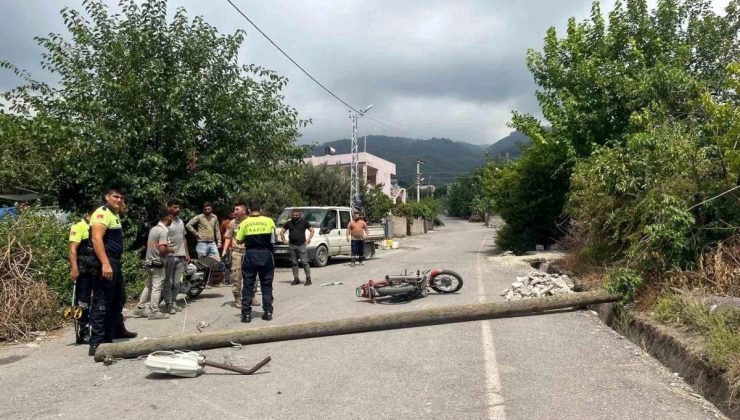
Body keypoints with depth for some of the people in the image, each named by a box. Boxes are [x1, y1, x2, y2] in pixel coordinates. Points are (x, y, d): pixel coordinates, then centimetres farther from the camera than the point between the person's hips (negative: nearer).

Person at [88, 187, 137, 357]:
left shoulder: (115, 215, 19)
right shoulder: (102, 213, -12)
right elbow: (96, 239, -24)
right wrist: (105, 263, -31)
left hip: (114, 263, 11)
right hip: (105, 263, -11)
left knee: (118, 298, 22)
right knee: (102, 302, -10)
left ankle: (117, 330, 40)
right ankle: (97, 343, -8)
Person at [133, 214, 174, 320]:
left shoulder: (153, 229, 10)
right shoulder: (163, 231, -18)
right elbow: (162, 249, -25)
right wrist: (171, 250, -6)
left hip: (149, 262, 9)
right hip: (157, 263, -9)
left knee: (148, 286, 16)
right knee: (157, 287, -1)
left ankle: (140, 308, 19)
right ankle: (154, 312, 3)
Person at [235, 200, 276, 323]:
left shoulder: (245, 223, -3)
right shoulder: (269, 221, -1)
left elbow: (239, 241, -2)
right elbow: (273, 237, 1)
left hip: (250, 255, -1)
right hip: (266, 254, 1)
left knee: (248, 285, 7)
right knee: (266, 285, 11)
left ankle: (246, 314, 5)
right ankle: (268, 312, 11)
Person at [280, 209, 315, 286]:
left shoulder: (304, 222, 4)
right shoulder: (288, 223, 11)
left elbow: (312, 230, 8)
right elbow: (282, 232, 19)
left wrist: (308, 240, -2)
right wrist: (284, 240, 6)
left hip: (301, 245, -3)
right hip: (292, 246, 3)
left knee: (304, 262, -6)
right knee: (294, 263, 7)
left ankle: (308, 279, 0)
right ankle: (296, 279, 14)